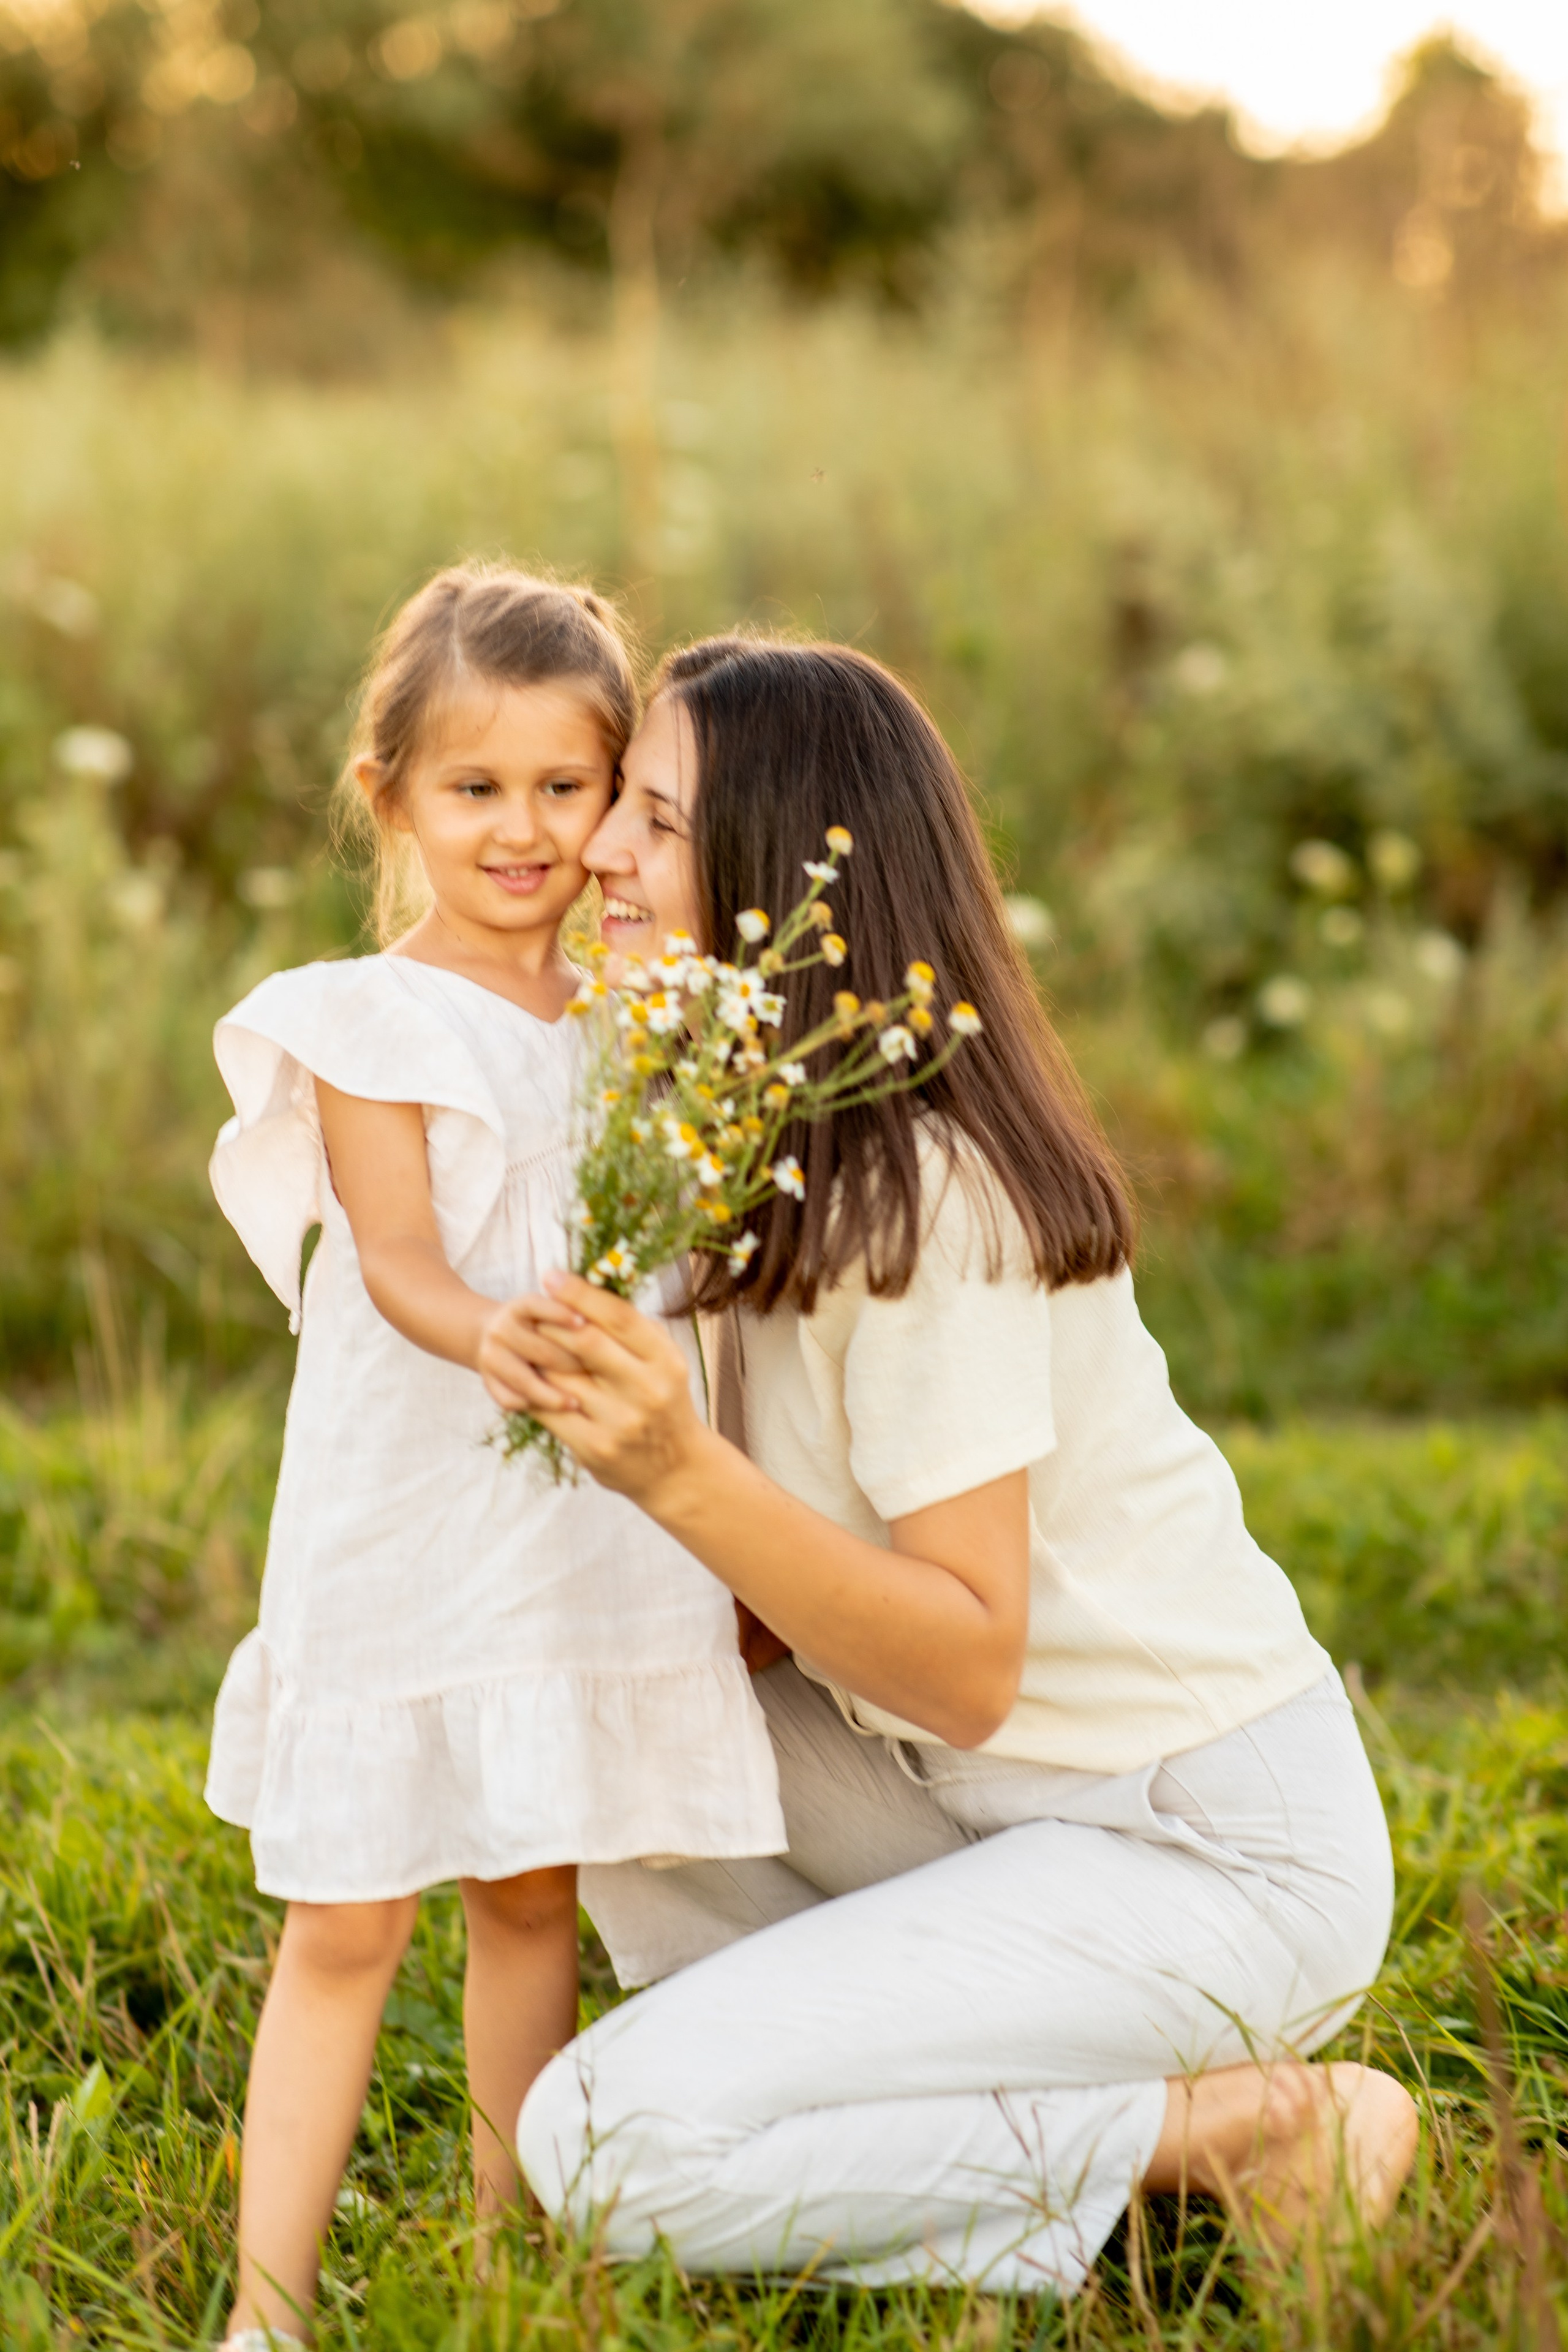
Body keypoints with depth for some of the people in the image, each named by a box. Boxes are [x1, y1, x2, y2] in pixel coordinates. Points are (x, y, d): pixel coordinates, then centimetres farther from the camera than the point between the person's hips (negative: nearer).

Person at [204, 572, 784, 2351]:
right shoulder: (367, 1024, -5)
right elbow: (397, 1263, -15)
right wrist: (503, 1350, -34)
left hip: (594, 1529, 5)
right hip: (400, 1531, -5)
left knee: (532, 1898, 12)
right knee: (343, 1923, -3)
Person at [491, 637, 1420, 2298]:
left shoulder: (927, 1197, -23)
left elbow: (966, 1670, -25)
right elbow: (790, 1593, 4)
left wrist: (677, 1473, -35)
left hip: (1217, 1852, -9)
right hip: (1031, 1794, 9)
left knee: (609, 2144, -17)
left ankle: (1248, 2129, -7)